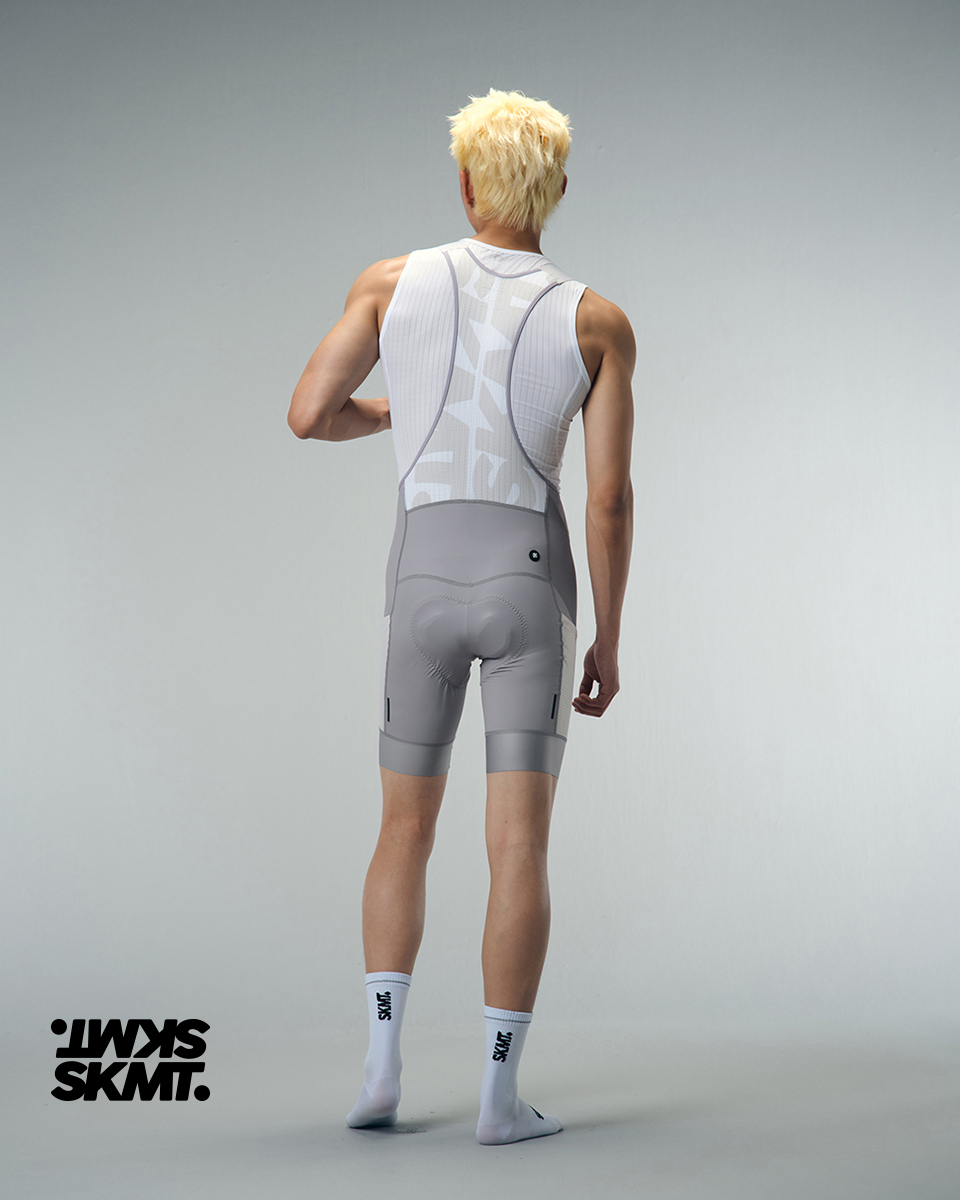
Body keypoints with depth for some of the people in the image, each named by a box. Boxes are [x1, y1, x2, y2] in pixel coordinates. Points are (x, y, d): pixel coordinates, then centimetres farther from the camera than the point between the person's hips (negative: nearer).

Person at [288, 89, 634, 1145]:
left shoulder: (392, 281, 3)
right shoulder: (598, 323, 1)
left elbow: (308, 416, 1)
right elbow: (609, 498, -3)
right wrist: (609, 641, 5)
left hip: (424, 582, 2)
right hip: (531, 581, -1)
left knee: (406, 826, 15)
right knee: (520, 846, 2)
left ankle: (381, 1066, 9)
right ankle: (500, 1096, 3)